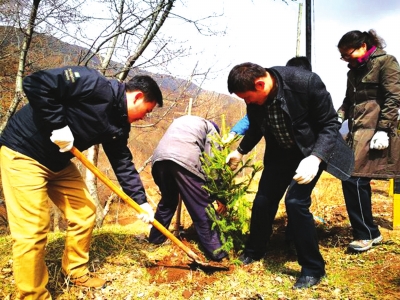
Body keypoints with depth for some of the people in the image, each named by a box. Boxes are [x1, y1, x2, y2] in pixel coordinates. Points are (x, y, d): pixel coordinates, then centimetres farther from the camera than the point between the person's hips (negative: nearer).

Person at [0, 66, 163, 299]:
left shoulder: (120, 125, 2)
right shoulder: (96, 86, -23)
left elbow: (124, 165, 7)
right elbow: (36, 83, -28)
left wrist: (142, 201, 3)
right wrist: (58, 125, -28)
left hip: (59, 162, 9)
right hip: (24, 152, -9)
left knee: (85, 213, 9)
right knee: (33, 228, -9)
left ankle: (76, 272, 28)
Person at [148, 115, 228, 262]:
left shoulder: (181, 121, 40)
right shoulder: (210, 129, 22)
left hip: (159, 158, 6)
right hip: (185, 159, -6)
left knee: (167, 201, 26)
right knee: (202, 207, 3)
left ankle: (155, 237, 39)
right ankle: (215, 251, 8)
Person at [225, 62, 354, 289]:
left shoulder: (306, 82, -31)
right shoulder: (255, 96, -14)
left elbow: (330, 123, -21)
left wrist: (315, 157, -35)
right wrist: (240, 151, 15)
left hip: (311, 150, -5)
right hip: (280, 152, 5)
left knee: (296, 201, -19)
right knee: (263, 200, 5)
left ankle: (313, 268, 2)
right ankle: (254, 251, 31)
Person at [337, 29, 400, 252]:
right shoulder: (355, 71, 19)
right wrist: (339, 117, 3)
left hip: (374, 132, -8)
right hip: (358, 132, 8)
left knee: (354, 180, -11)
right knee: (359, 182, 8)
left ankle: (366, 234, 4)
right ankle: (370, 232, 22)